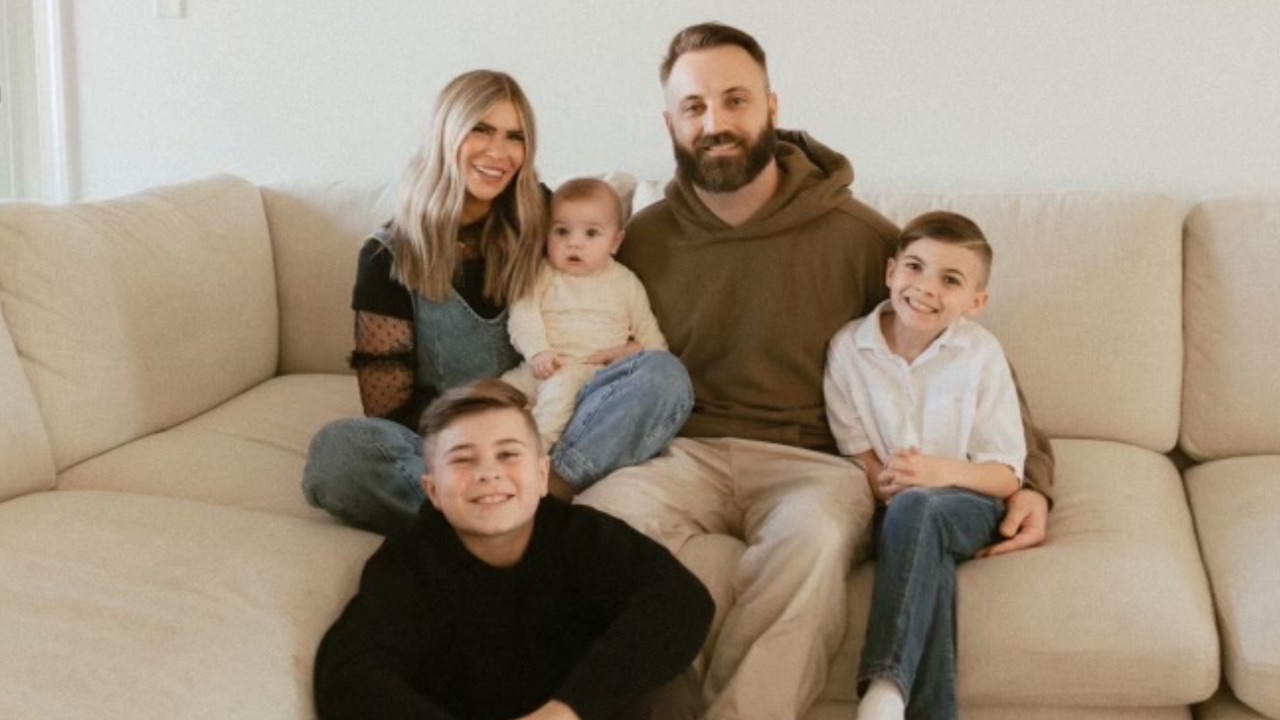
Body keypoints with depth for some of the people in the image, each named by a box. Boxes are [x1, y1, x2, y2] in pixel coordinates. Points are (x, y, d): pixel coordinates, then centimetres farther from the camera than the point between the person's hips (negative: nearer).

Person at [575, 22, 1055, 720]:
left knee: (811, 540, -37)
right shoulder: (641, 239, 7)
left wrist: (1028, 476, -2)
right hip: (683, 451, 2)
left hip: (813, 458, -2)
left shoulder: (854, 234, 0)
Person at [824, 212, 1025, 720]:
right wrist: (880, 481, -20)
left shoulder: (981, 354, -5)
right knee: (925, 549, -34)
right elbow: (854, 451, 2)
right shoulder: (849, 347, -1)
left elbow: (1006, 476, -4)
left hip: (964, 502, -1)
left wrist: (942, 472, -24)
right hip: (886, 508, 1)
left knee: (914, 509, -36)